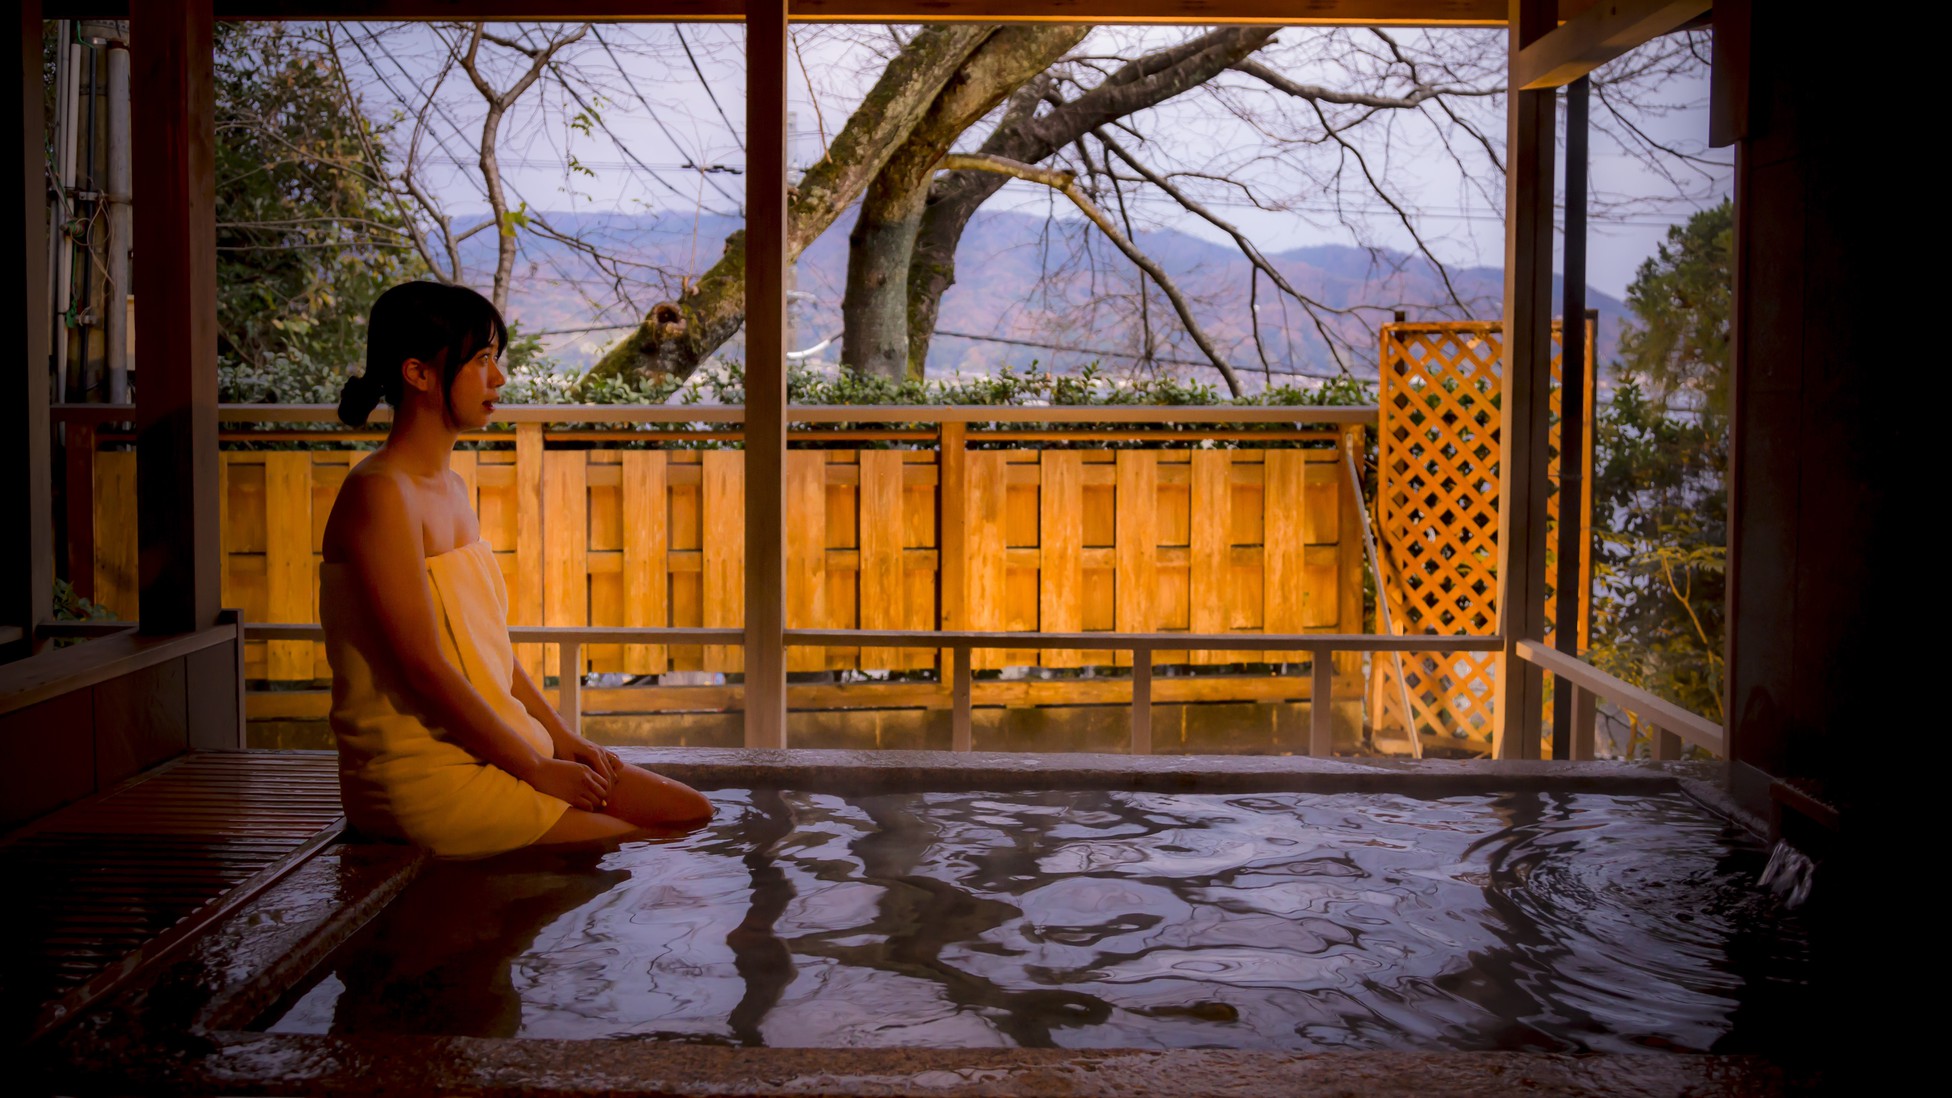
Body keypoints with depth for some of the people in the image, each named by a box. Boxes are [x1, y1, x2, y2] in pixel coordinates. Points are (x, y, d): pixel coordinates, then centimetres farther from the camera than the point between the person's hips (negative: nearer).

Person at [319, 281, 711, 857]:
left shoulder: (450, 489, 13)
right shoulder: (380, 496, -17)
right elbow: (424, 668, -20)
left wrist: (561, 736, 9)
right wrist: (536, 767, -14)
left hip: (487, 748, 9)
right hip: (421, 775, -9)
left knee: (691, 812, 2)